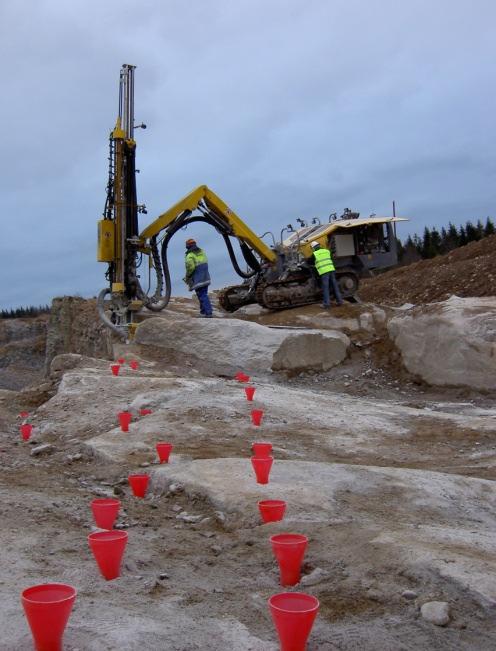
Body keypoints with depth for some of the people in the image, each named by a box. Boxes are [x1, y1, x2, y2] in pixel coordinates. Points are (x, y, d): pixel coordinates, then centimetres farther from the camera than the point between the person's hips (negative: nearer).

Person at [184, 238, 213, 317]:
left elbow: (190, 267, -23)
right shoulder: (202, 252, 9)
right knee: (204, 294, 18)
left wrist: (187, 277, -8)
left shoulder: (190, 255, -14)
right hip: (206, 278, 7)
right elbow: (205, 263, 11)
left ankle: (208, 312, -8)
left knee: (202, 296, -3)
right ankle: (203, 310, 25)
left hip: (198, 280, -7)